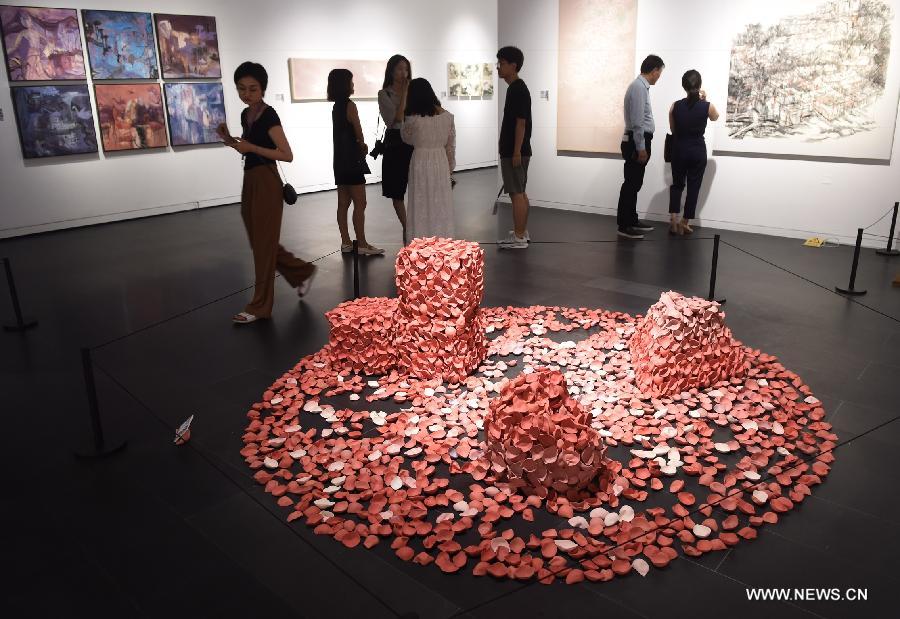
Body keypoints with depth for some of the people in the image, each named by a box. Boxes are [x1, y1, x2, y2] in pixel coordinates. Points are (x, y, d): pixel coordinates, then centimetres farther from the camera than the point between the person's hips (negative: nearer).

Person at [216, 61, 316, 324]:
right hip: (250, 183, 9)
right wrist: (229, 140, 5)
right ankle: (303, 272, 33)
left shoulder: (268, 115, -12)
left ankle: (260, 306, 7)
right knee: (259, 242, 15)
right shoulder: (246, 114, 12)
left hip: (266, 184, -9)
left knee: (264, 244, -1)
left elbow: (287, 155, -16)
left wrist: (251, 147, -21)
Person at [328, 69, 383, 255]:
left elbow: (345, 134, 12)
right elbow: (359, 135, -8)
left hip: (340, 161, 9)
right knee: (360, 203, -5)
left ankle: (346, 242, 14)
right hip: (352, 161, -8)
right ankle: (362, 244, -4)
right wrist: (362, 147, 11)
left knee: (343, 203, 9)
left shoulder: (336, 107, 12)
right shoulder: (350, 105, -12)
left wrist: (360, 146, 2)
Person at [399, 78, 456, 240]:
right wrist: (450, 167, 16)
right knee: (441, 205, 11)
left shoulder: (413, 119, -13)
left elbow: (407, 138, 7)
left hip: (421, 162, -3)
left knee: (422, 206, 5)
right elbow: (451, 145, 3)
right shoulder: (447, 116, -3)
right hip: (441, 162, 3)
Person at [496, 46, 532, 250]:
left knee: (516, 193, -7)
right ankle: (522, 232, 22)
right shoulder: (515, 88, 15)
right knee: (520, 192, 14)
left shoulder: (518, 90, -15)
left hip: (515, 151, -10)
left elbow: (521, 123, -19)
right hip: (513, 150, 10)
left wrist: (516, 152, -21)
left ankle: (519, 237, -3)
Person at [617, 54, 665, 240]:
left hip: (640, 142, 10)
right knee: (631, 184, -6)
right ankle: (624, 226, -2)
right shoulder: (639, 87, -16)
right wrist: (641, 148, -21)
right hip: (637, 142, -10)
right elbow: (637, 121, -21)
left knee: (634, 183, 15)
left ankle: (632, 221, 24)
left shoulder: (642, 86, 14)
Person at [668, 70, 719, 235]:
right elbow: (715, 117, 15)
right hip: (698, 151, -1)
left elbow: (673, 130, 4)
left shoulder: (675, 106, -7)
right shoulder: (707, 106, -9)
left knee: (677, 184, 16)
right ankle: (685, 223, 12)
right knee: (693, 187, 9)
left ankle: (673, 220, 2)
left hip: (679, 149, 1)